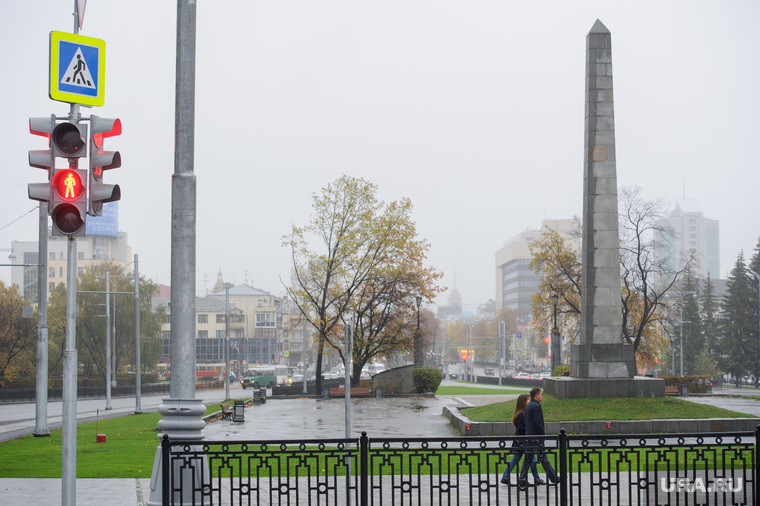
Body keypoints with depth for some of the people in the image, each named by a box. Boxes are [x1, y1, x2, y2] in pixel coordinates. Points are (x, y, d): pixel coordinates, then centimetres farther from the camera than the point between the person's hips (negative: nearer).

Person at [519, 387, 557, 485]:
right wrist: (543, 433, -10)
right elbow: (537, 423, -20)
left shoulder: (528, 406, 15)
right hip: (536, 437, -9)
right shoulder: (536, 406, -14)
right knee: (543, 458, -1)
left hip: (528, 436, 9)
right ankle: (553, 478, 7)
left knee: (528, 458, 9)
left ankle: (523, 478, 5)